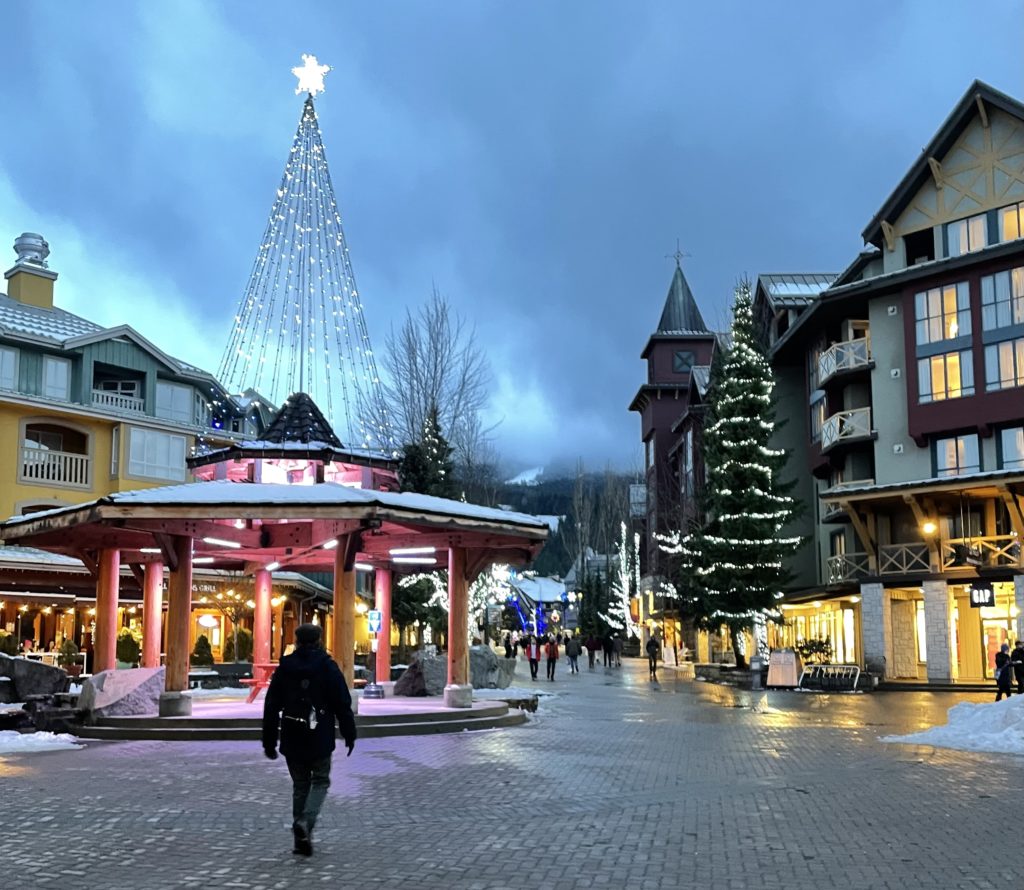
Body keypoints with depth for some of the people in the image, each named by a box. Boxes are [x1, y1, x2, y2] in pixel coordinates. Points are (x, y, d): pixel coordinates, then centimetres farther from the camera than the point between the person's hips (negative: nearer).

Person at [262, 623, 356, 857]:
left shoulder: (284, 667, 4)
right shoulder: (327, 666, -4)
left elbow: (271, 706, 5)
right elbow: (343, 703, -5)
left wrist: (269, 742, 11)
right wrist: (349, 735, 4)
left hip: (292, 740, 3)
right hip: (320, 739, -3)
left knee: (300, 785, 13)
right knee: (320, 781, 11)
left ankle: (302, 838, 11)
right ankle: (305, 821, -14)